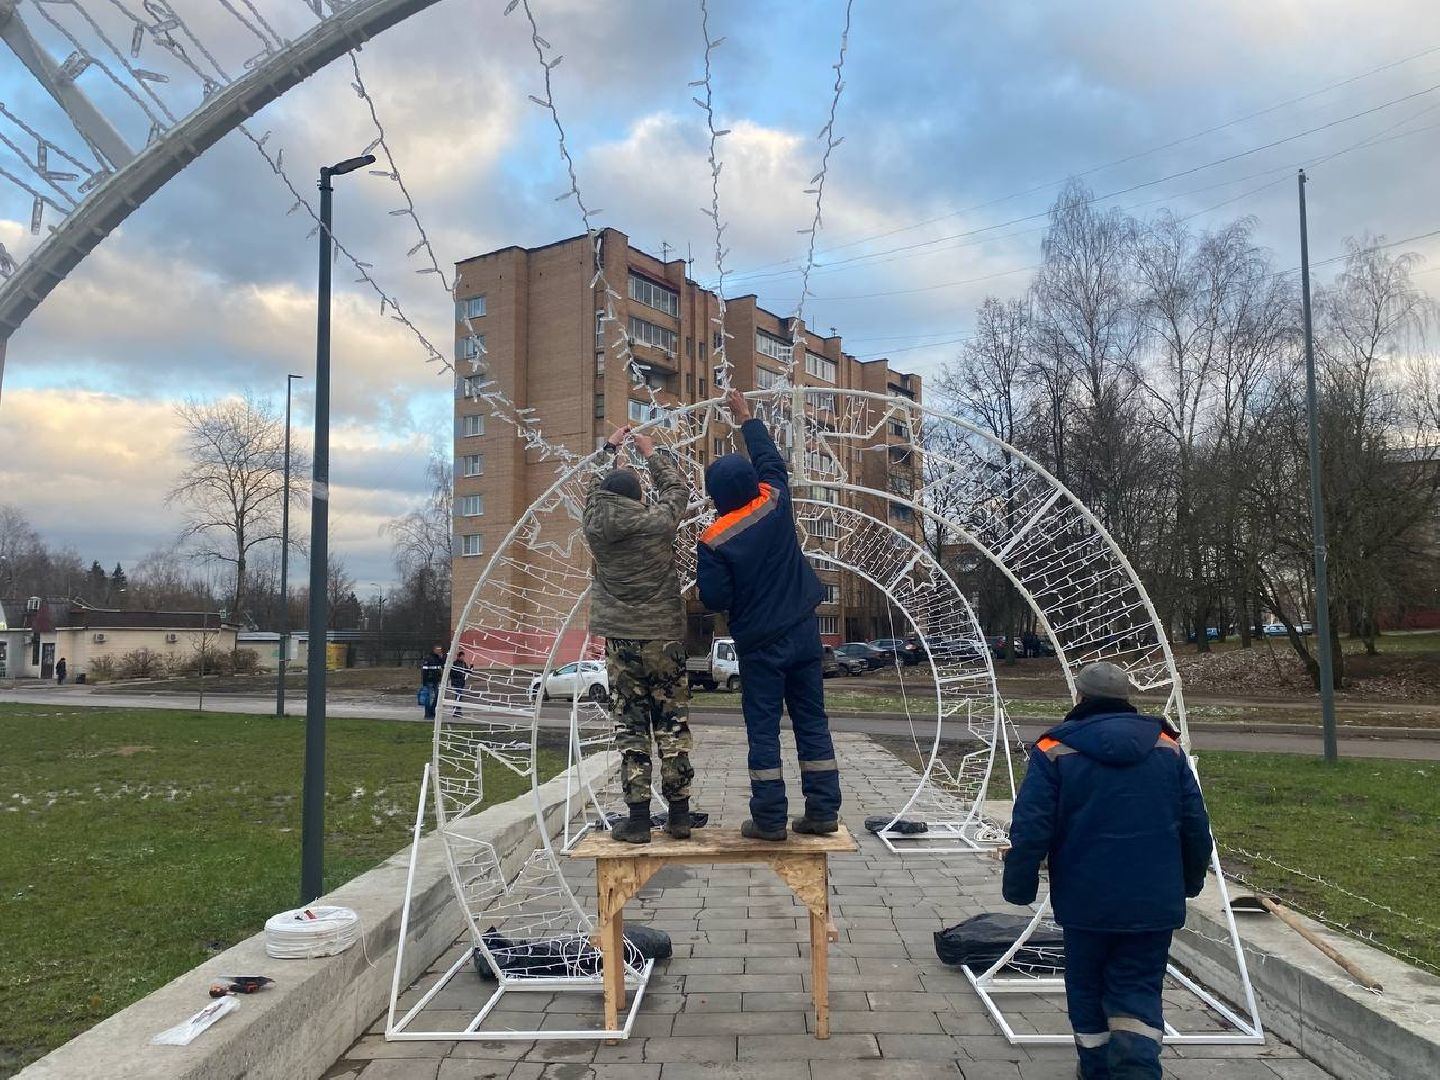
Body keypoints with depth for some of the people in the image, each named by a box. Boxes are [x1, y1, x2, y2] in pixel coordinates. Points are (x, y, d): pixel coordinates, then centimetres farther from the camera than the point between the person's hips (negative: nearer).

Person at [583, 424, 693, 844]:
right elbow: (678, 488, 12)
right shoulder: (657, 521, -8)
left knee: (631, 730, 4)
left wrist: (610, 448, 31)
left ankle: (638, 819, 3)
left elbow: (595, 488, 18)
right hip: (664, 639, -1)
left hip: (620, 643, 1)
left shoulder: (595, 527, -2)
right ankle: (679, 816, 9)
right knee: (673, 727, 6)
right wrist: (652, 453, 24)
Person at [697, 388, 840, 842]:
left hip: (760, 644, -4)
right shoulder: (775, 503, -4)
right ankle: (823, 810, 14)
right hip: (804, 631, 4)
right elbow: (770, 457, 14)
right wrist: (747, 418, 26)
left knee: (763, 728, 5)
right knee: (812, 721, 10)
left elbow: (714, 599, -12)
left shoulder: (714, 541, -15)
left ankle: (769, 818, 8)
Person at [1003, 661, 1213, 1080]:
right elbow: (1196, 825, 8)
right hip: (1155, 903, 2)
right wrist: (1191, 881, 22)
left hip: (1086, 903, -2)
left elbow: (1030, 828, -11)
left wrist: (1019, 887, 0)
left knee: (1088, 992, 16)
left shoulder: (1055, 751, -7)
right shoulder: (1167, 747, 4)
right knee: (1138, 996, 8)